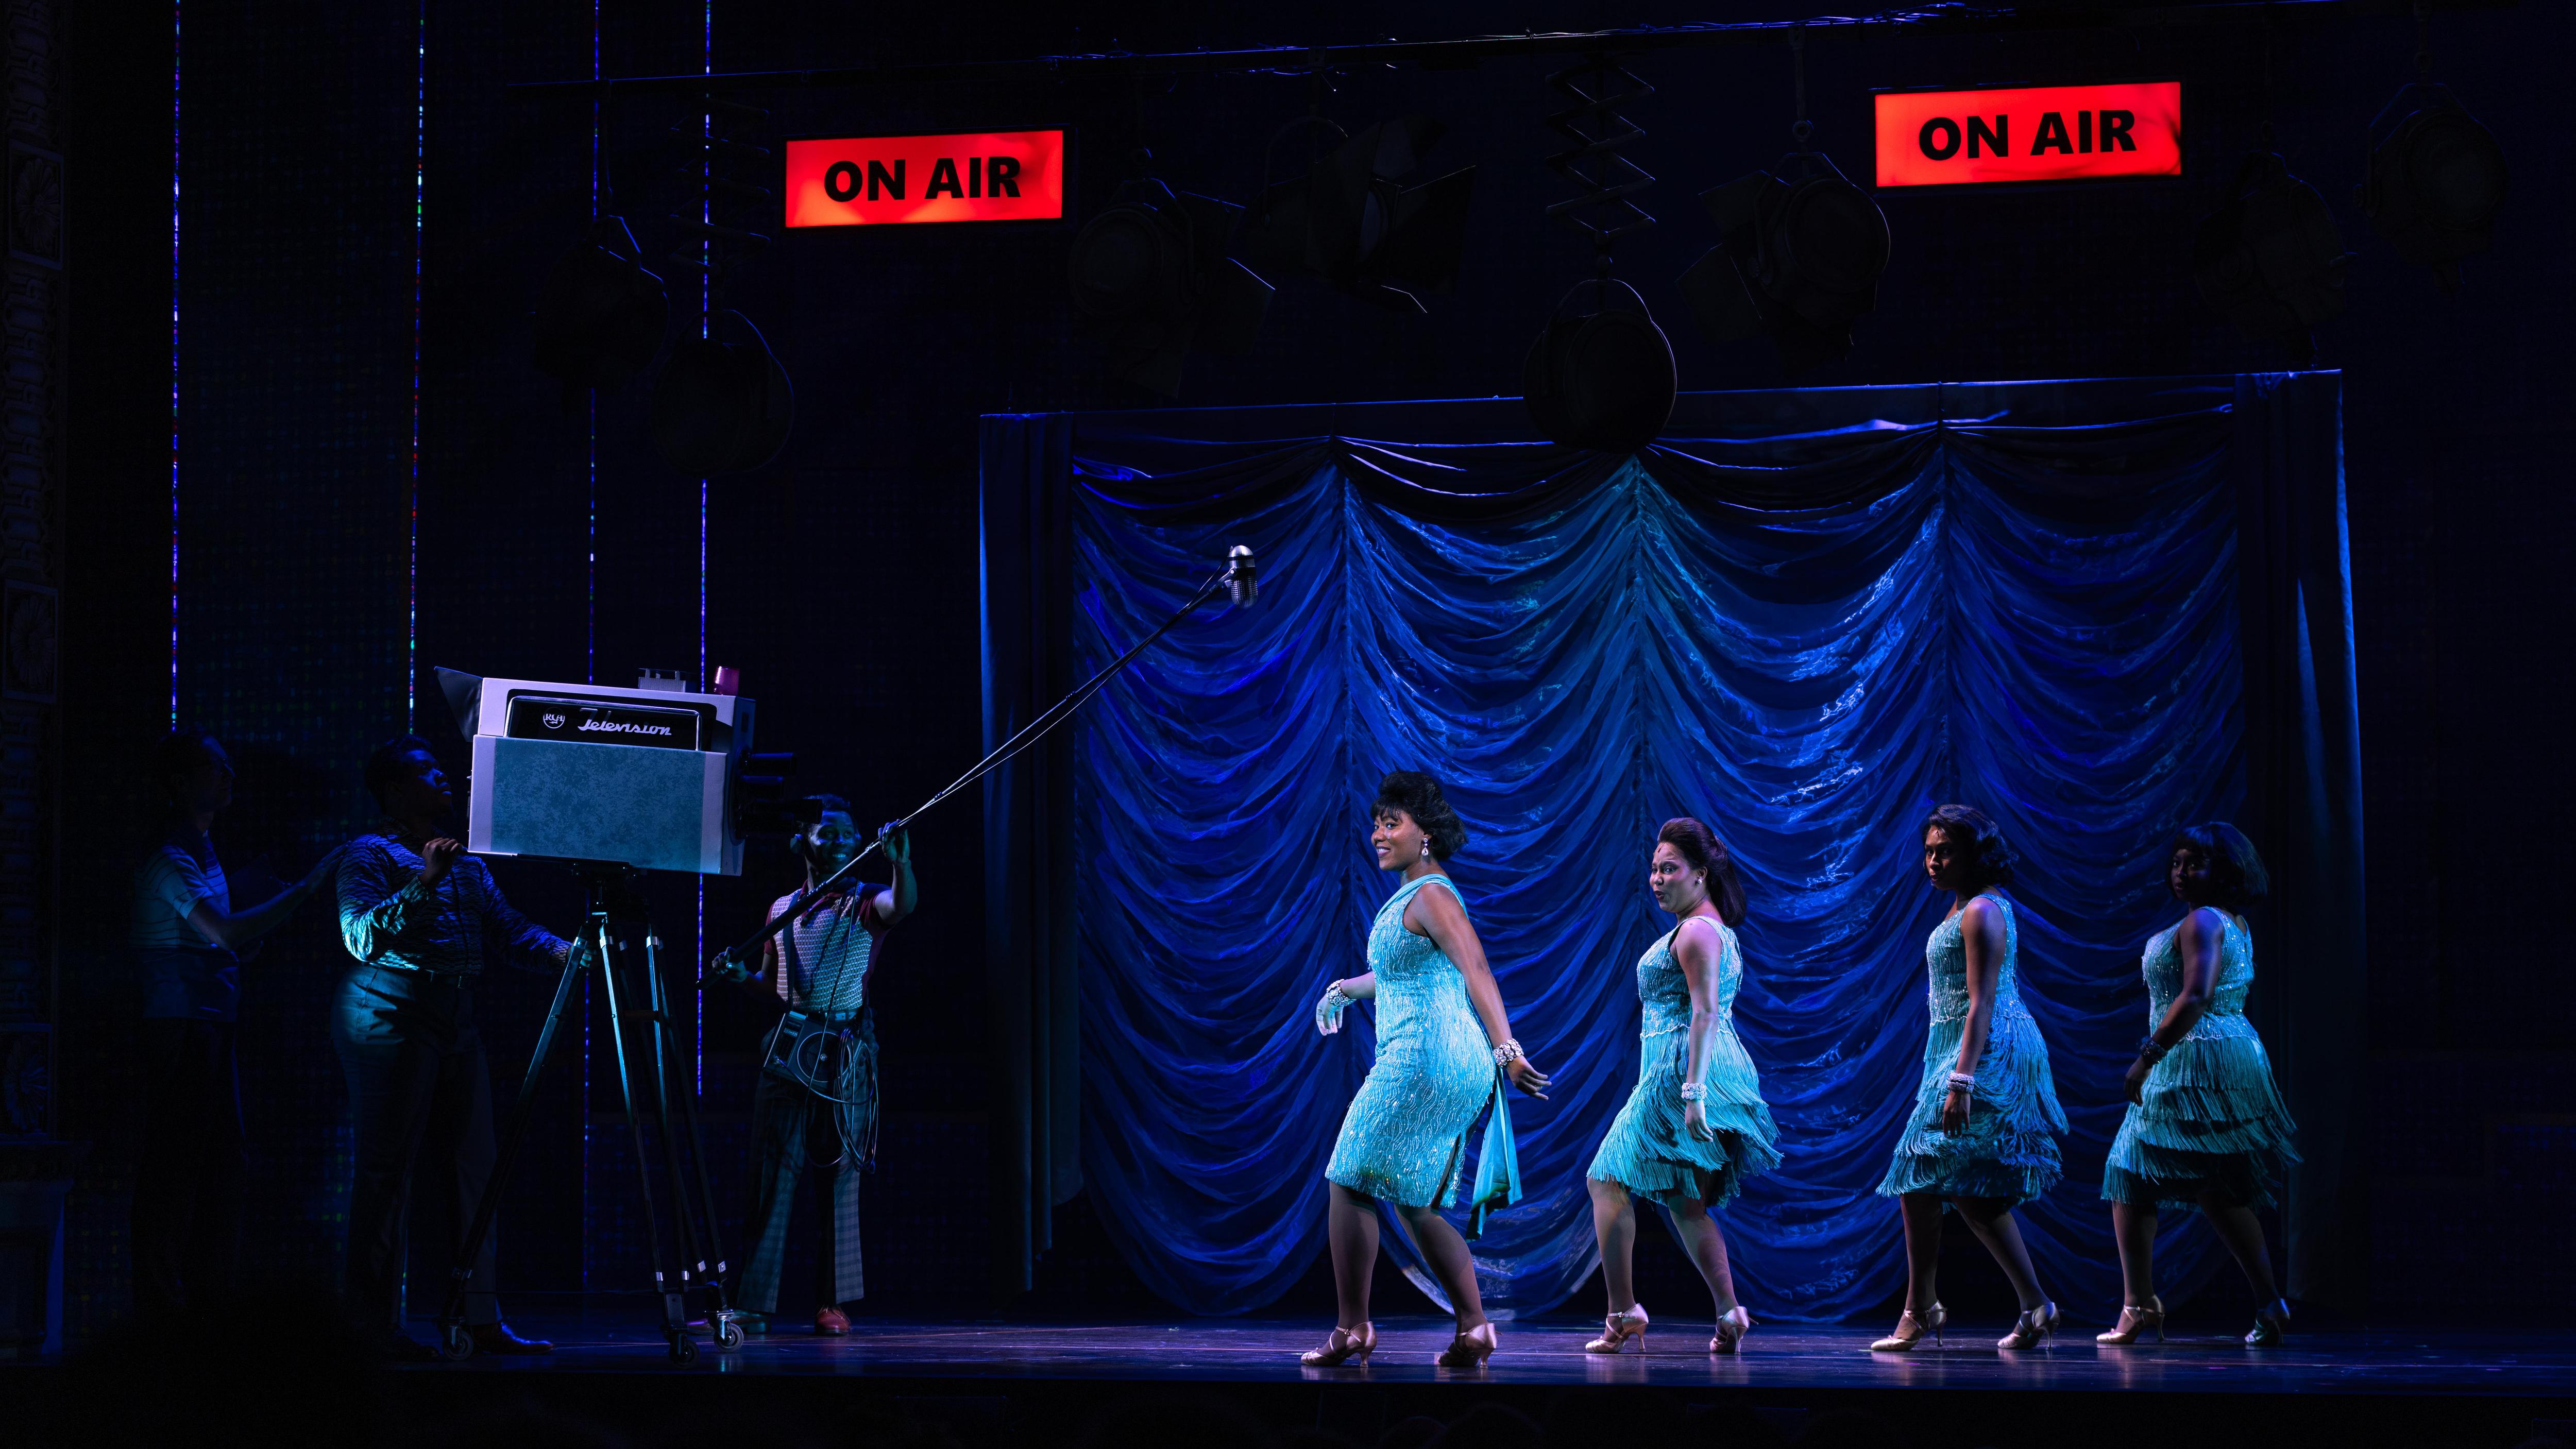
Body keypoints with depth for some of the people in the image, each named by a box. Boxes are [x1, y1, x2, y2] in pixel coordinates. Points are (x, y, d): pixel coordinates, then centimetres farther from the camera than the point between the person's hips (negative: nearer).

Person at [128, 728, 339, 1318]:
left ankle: (208, 1289, 13)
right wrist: (305, 888, -18)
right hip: (179, 1021, -10)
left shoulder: (201, 849, 19)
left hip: (211, 1021, 10)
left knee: (220, 1158, 8)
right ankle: (161, 1297, -7)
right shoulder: (170, 858, -11)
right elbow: (225, 932, -21)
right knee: (176, 1158, -9)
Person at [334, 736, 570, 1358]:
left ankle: (480, 1318, 6)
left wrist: (560, 950, -5)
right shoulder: (368, 854, -2)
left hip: (456, 1019, 8)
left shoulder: (468, 862, 21)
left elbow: (505, 929, 13)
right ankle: (375, 1324, -6)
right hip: (391, 1013, -8)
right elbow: (362, 937, -15)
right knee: (386, 1171, -7)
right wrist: (423, 883, -23)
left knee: (471, 1168, 4)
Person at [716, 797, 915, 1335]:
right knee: (772, 1174, -1)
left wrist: (901, 864, -43)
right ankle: (754, 1303, -2)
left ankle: (832, 1301, 4)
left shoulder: (863, 902, 0)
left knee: (841, 1175, 0)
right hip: (790, 1045, 3)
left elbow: (903, 905, -23)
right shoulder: (782, 910, 13)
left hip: (847, 1051, -3)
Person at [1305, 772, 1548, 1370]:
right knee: (1415, 1205, 11)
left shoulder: (1430, 895, -10)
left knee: (1350, 1183, -4)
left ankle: (1352, 1330, -3)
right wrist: (1348, 989, 53)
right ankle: (1474, 1327, 5)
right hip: (1452, 1068, 10)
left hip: (1422, 1056, -10)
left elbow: (1476, 970, -23)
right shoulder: (1411, 895, 20)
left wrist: (1507, 1048, -34)